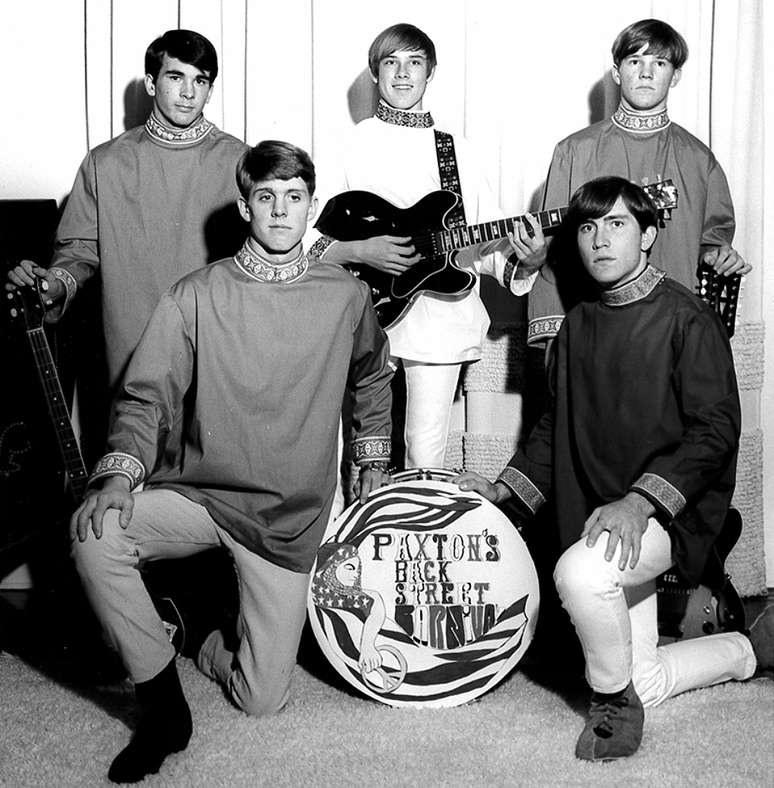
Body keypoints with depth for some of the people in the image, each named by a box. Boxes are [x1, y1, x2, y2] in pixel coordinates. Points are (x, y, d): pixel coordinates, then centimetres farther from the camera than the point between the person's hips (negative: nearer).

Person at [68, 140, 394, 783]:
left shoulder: (347, 297, 1)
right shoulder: (198, 295, -4)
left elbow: (373, 378, 20)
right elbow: (147, 394, -8)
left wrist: (373, 466, 18)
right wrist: (119, 472, -25)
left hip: (291, 518, 1)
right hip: (197, 494, 0)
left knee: (261, 699, -5)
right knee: (93, 533, -31)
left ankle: (199, 634, 32)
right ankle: (163, 705, -10)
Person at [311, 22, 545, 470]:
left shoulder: (455, 150, 12)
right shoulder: (352, 143, 4)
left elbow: (488, 240, 9)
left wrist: (523, 261, -10)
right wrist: (357, 251, -17)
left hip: (439, 320, 1)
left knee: (426, 459, -1)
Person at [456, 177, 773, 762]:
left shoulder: (686, 318, -10)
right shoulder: (578, 326, 10)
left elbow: (716, 428, -16)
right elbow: (556, 423, 19)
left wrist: (641, 500, -26)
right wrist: (506, 488, 7)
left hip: (669, 511, -7)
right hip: (599, 514, 7)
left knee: (579, 573, -35)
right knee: (643, 682, 9)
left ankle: (614, 701, -8)